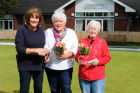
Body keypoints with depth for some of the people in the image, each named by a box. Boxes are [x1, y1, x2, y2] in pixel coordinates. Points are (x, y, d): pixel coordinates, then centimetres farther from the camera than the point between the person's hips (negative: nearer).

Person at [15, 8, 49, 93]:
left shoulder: (41, 30, 6)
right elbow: (19, 48, -16)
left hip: (39, 65, 5)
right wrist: (36, 50, -24)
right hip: (25, 66, -5)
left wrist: (45, 51, -9)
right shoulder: (22, 30, -10)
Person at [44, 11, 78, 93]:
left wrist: (66, 55, -18)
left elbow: (75, 49, 0)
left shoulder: (71, 32, 7)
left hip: (66, 67, -2)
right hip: (51, 67, 2)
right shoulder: (48, 32, 10)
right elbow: (45, 47, 0)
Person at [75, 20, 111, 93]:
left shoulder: (102, 42, 4)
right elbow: (77, 55, 11)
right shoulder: (82, 42, 9)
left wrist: (98, 61, -17)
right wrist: (78, 59, -12)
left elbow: (107, 57, 0)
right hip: (83, 77, 2)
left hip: (98, 77, -2)